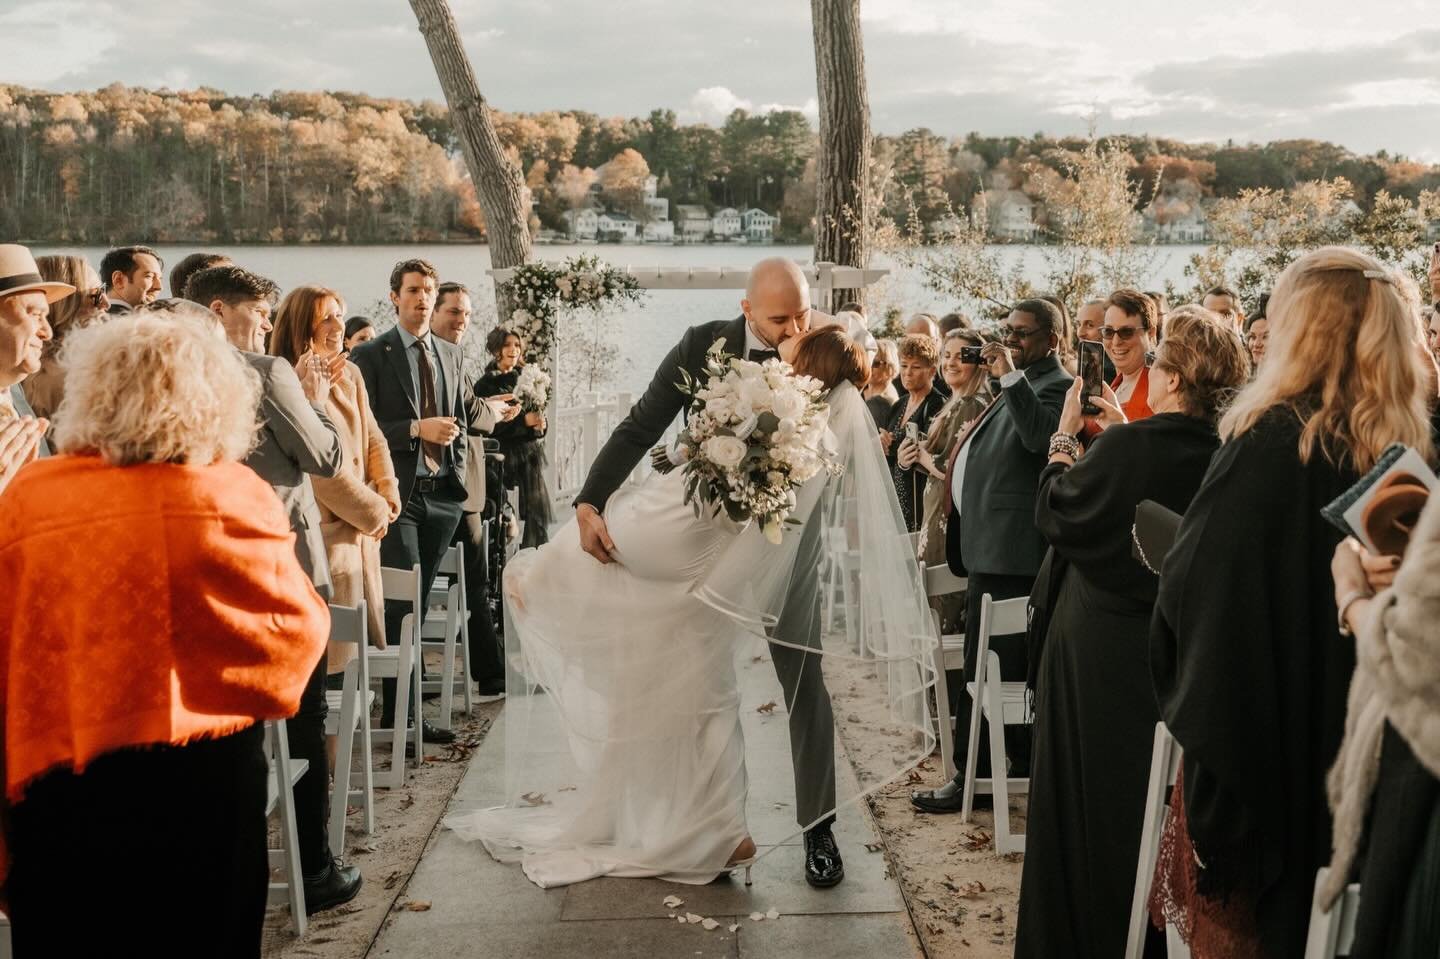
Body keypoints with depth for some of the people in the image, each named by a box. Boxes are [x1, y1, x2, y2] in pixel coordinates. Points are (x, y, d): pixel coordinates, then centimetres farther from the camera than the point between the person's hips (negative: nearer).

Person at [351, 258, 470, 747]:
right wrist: (417, 428, -17)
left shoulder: (450, 354, 15)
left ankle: (402, 706, 15)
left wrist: (458, 469, 12)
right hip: (398, 493, -5)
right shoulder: (371, 355, -3)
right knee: (403, 601, -7)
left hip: (442, 493, 5)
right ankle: (402, 713, -2)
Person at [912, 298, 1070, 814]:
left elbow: (1040, 435, -29)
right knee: (1012, 663, 16)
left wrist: (1009, 376, -26)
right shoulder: (1023, 384, 21)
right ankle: (1024, 762, 26)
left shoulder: (1055, 385, -9)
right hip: (994, 543, 11)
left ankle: (974, 778, -2)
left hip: (1010, 549, -11)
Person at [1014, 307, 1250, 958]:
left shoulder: (1127, 447, -24)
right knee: (1150, 801, 20)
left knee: (1087, 799, 11)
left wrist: (1065, 435, 1)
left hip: (1098, 651, -5)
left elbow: (1053, 513, -11)